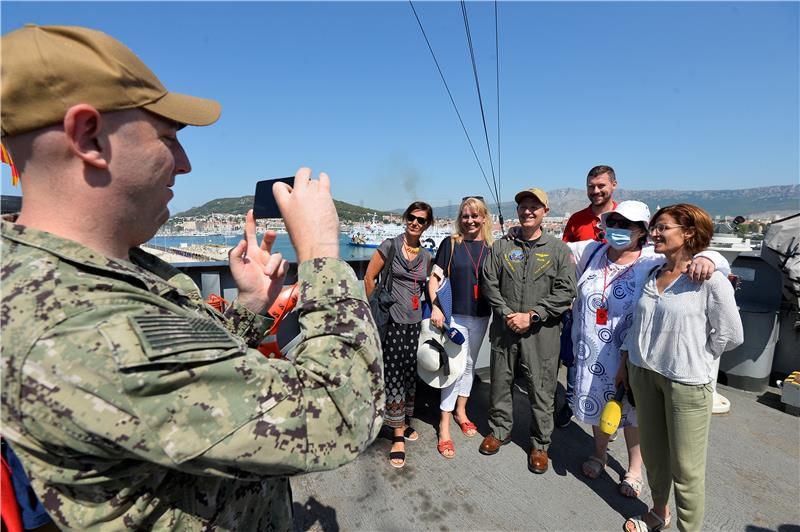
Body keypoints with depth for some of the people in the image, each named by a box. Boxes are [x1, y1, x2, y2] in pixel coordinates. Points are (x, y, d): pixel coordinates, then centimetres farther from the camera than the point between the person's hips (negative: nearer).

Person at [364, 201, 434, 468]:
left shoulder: (426, 255, 11)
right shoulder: (390, 245, -4)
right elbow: (369, 278, -2)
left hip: (415, 323, 5)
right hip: (392, 322, -4)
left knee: (411, 375, 12)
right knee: (394, 376, -2)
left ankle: (405, 421, 35)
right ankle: (398, 436, 12)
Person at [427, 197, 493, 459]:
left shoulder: (491, 247, 2)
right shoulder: (451, 243, -4)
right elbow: (435, 277, -5)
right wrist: (435, 306, -16)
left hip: (481, 316, 4)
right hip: (455, 314, -3)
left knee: (469, 363, 16)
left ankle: (460, 411, 35)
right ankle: (444, 425, 9)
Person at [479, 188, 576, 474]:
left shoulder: (559, 249, 1)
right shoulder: (501, 247, 6)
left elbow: (565, 292, -5)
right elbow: (489, 284, 3)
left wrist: (531, 315, -12)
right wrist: (506, 314, -9)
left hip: (542, 332, -2)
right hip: (504, 329, 2)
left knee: (541, 389, 6)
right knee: (500, 382, 14)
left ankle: (540, 444, 26)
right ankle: (500, 429, 36)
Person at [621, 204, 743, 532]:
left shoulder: (710, 280, -14)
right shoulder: (652, 276, 5)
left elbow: (731, 335, -7)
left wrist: (693, 356, -1)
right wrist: (625, 363, 14)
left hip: (687, 382, -6)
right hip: (644, 374, 6)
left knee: (686, 468, 7)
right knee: (653, 453, 20)